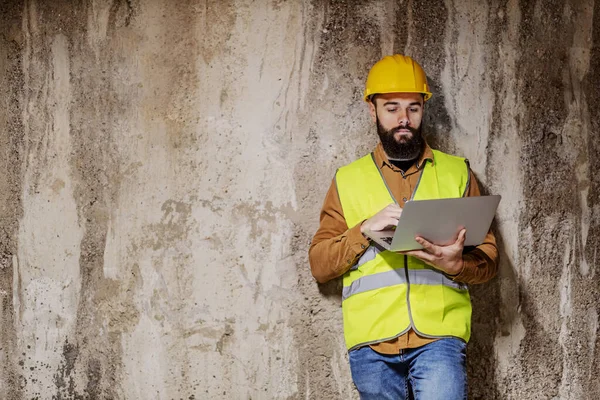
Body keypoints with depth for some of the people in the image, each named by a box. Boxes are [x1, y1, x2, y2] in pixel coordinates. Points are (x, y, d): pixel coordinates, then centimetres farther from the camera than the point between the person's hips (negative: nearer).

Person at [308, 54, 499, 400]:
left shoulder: (457, 173, 14)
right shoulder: (348, 180, 15)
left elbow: (489, 258, 10)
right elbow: (319, 265, 8)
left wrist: (456, 263, -13)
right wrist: (365, 230, -9)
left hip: (439, 335, -1)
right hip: (372, 342, 1)